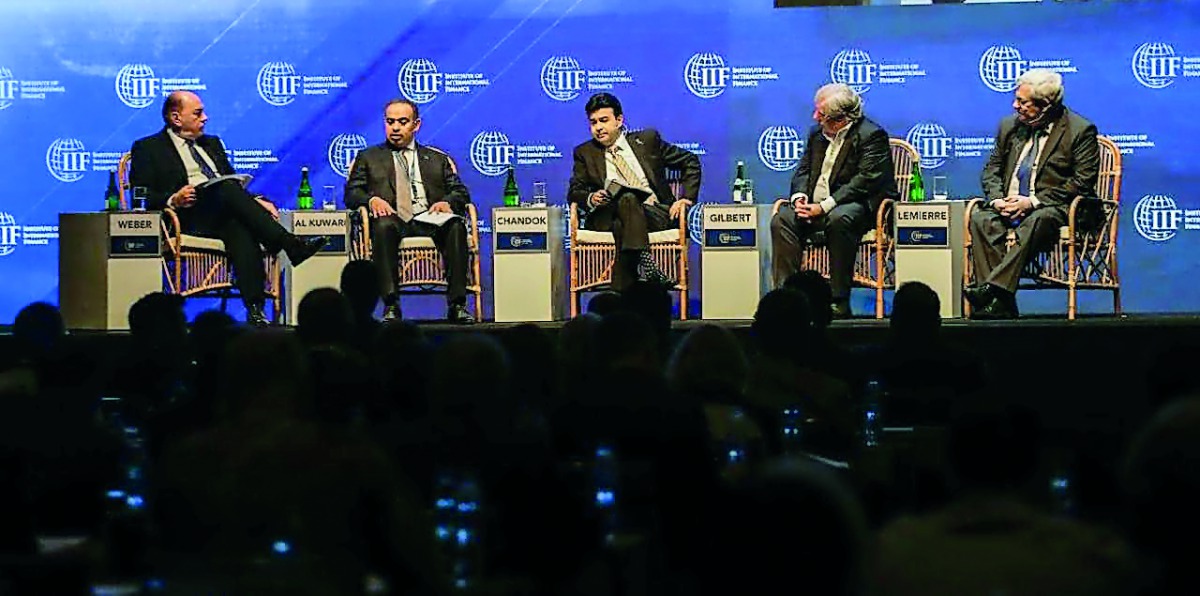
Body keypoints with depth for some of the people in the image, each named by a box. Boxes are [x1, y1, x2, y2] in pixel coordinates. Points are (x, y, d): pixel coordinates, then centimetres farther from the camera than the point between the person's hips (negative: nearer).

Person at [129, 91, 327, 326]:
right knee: (229, 189, -32)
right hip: (186, 220, -4)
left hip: (222, 217, 4)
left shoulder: (212, 144, 31)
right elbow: (141, 198, 1)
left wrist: (255, 201, 5)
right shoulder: (147, 148, 12)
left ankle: (255, 310, -48)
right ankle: (291, 246, -39)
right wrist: (173, 200, -18)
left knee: (239, 228, -33)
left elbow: (233, 182, 26)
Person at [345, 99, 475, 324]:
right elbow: (352, 193, 13)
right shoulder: (368, 158, 25)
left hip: (430, 220, 1)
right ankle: (391, 305, -40)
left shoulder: (438, 159, 27)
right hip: (394, 219, -1)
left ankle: (457, 304, -35)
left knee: (456, 225, -33)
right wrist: (371, 200, -10)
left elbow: (461, 193, 17)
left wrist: (447, 203, -7)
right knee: (384, 225, -38)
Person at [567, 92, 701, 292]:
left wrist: (686, 198, 4)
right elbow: (574, 191, 11)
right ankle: (644, 263, -50)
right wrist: (591, 199, -13)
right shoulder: (585, 153, 18)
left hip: (656, 215, 0)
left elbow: (690, 162, 18)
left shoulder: (647, 139, 15)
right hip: (608, 219, 0)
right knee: (627, 198, -34)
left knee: (622, 225, -35)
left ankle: (624, 295, -49)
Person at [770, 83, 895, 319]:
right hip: (815, 206, 7)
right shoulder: (816, 133, 15)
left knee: (838, 220, -39)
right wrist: (799, 196, -8)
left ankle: (839, 301, -33)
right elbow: (803, 171, 17)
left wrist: (824, 206, -24)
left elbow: (866, 180, -18)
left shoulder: (871, 135, -9)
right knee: (782, 220, -19)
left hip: (856, 205, -7)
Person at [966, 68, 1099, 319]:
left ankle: (994, 287, -48)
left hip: (1054, 209, -5)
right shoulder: (1009, 126, 16)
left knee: (1037, 221, -39)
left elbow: (1082, 182, -10)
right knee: (980, 218, -27)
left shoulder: (1080, 130, -3)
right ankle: (997, 303, -36)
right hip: (1008, 206, 5)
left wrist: (1033, 202, -18)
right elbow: (992, 169, 17)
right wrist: (996, 199, -6)